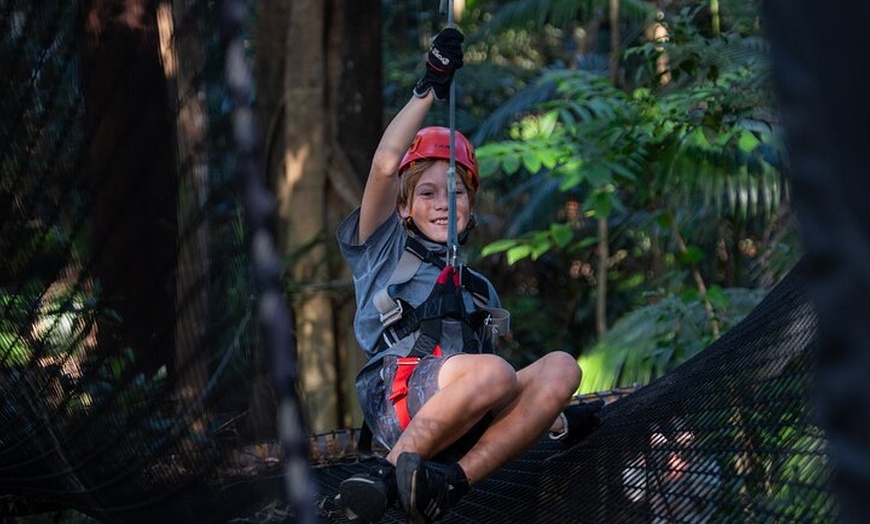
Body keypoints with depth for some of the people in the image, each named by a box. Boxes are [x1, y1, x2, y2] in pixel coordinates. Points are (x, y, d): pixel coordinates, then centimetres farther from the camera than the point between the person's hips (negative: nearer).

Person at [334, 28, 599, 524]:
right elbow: (385, 166, 2)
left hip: (465, 423, 5)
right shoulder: (386, 252, 19)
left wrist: (551, 415, 14)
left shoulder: (481, 289, 34)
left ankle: (452, 481, -36)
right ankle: (388, 473, -27)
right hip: (396, 401, -5)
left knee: (561, 367, -22)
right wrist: (431, 89, 2)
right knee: (494, 373, -35)